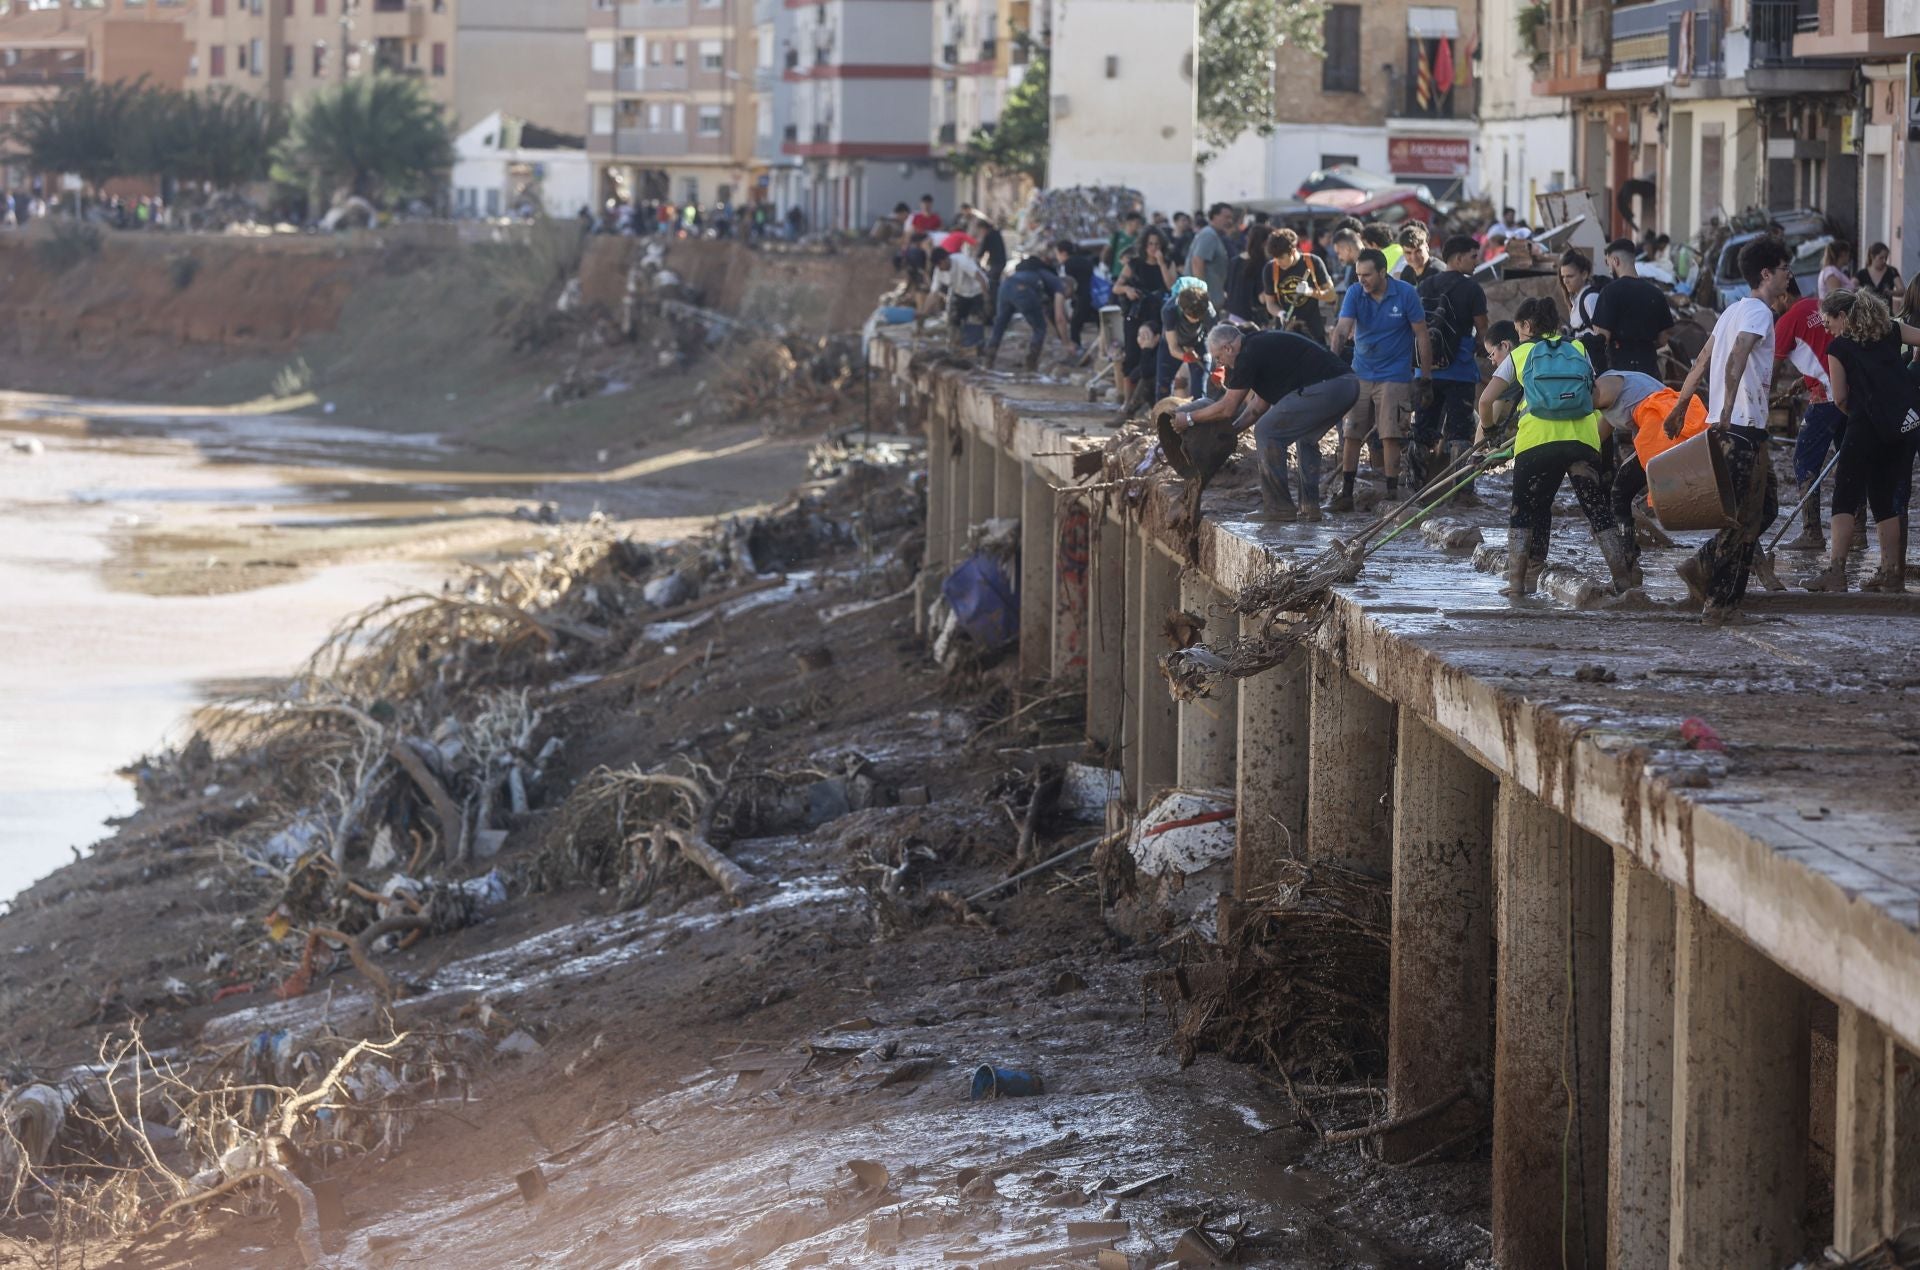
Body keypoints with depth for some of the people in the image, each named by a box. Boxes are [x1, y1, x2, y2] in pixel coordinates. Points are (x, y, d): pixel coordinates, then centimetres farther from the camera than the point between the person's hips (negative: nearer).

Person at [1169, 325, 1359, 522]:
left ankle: (1279, 507, 3)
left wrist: (1189, 418, 14)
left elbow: (1227, 408, 2)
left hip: (1325, 387, -10)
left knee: (1267, 433, 0)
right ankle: (1309, 506, 25)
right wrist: (1231, 431, 37)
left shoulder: (1249, 355, -3)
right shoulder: (1262, 344, 28)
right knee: (1306, 437, 30)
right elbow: (1261, 403, 35)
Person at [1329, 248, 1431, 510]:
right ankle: (1345, 495, 12)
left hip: (1394, 376, -3)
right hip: (1360, 374, 3)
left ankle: (1392, 494, 1)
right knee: (1351, 436, 3)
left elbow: (1421, 335, -4)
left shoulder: (1406, 294, -10)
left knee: (1391, 437, -7)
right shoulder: (1355, 293, -5)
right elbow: (1342, 328, -16)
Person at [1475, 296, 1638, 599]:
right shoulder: (1580, 351, 19)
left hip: (1535, 441, -1)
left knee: (1524, 513, 12)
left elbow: (1486, 400, 8)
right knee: (1599, 512, 8)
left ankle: (1516, 584, 7)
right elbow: (1593, 393, 16)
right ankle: (1624, 579, 4)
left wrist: (1486, 429, 25)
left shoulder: (1520, 354, 13)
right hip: (1583, 439, 1)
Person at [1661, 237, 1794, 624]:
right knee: (1746, 516, -3)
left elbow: (1702, 363, 22)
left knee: (1766, 506, 16)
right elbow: (1736, 358, -28)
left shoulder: (1735, 310, 18)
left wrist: (1679, 408, 27)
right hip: (1744, 426, -10)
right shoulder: (1758, 312, -11)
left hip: (1728, 424, 10)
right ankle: (1722, 602, 0)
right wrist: (1726, 411, -37)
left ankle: (1703, 565, 13)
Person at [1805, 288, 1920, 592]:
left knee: (1846, 496, 0)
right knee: (1888, 499, 13)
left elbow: (1840, 398, 2)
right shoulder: (1892, 331, 13)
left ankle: (1836, 571, -8)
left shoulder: (1838, 347, 3)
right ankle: (1892, 573, 12)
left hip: (1867, 427, -5)